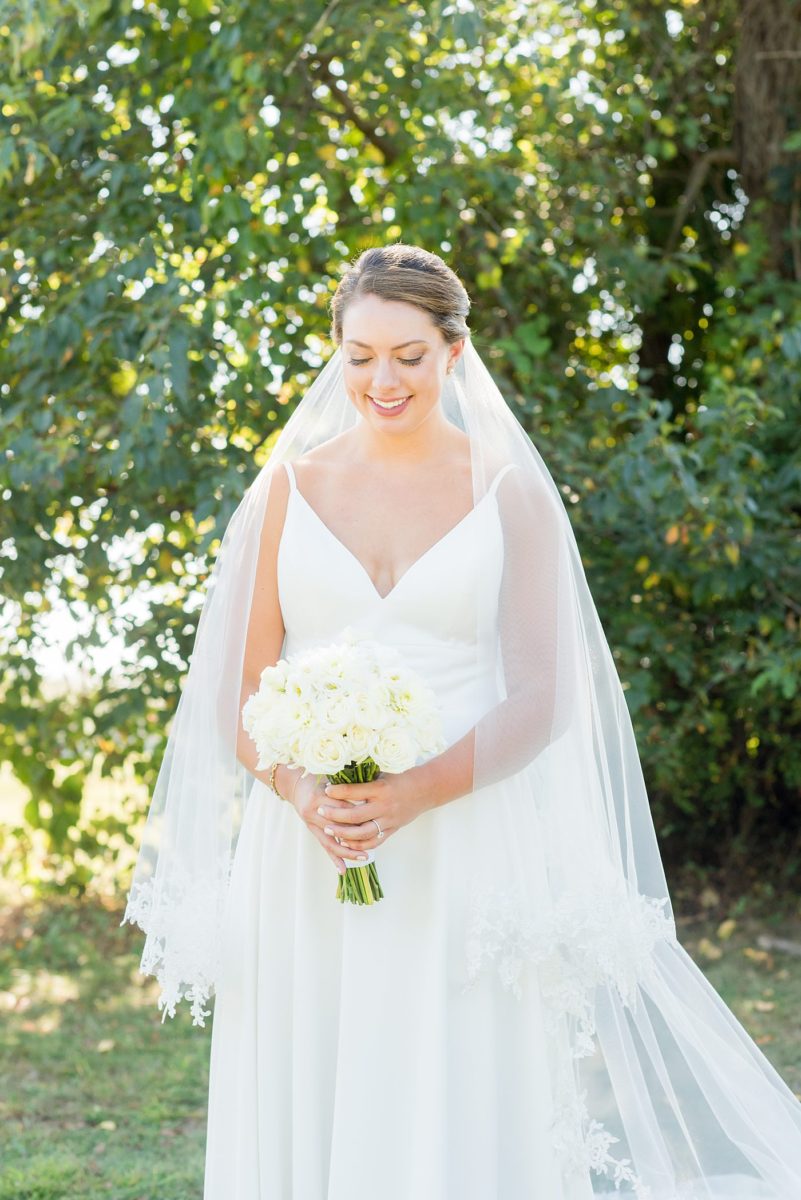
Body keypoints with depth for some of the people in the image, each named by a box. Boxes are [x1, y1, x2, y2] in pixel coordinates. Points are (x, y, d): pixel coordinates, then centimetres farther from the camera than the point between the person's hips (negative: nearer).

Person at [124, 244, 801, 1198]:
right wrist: (305, 795, -12)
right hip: (303, 860, 2)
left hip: (461, 857, -2)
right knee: (305, 1123, 5)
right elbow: (237, 691, 7)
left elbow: (540, 698, -2)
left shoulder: (511, 493, 4)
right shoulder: (291, 489, 9)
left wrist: (418, 792, -17)